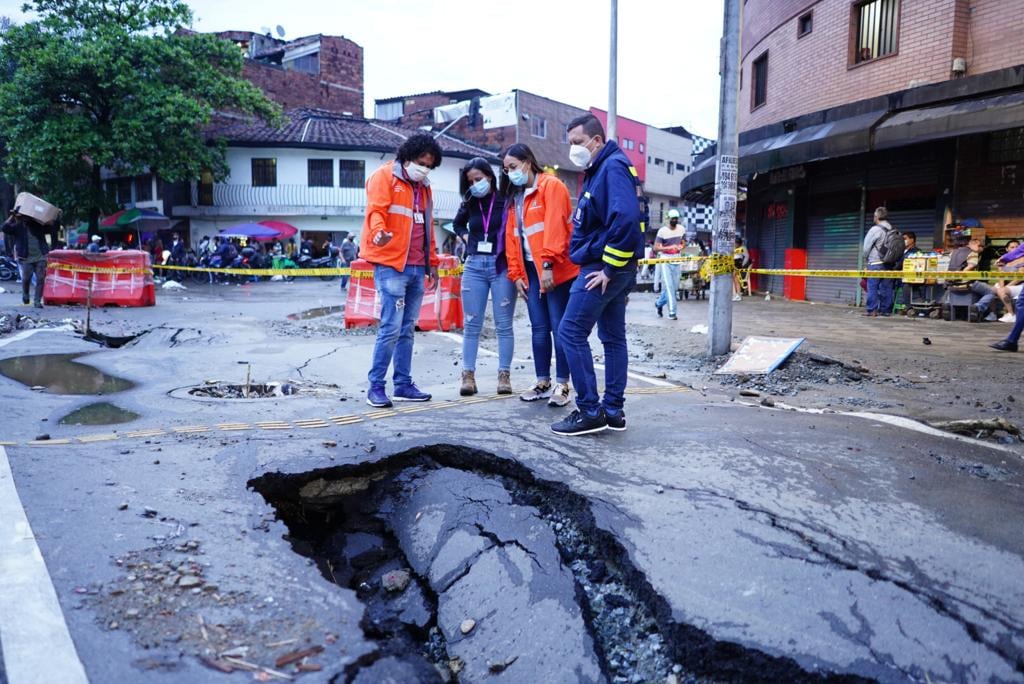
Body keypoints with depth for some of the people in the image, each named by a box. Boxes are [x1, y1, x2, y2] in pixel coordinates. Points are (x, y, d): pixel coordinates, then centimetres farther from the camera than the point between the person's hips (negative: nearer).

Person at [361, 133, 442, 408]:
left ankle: (404, 384, 17)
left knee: (407, 330, 10)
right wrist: (378, 233, -38)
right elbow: (375, 211, -17)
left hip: (416, 268, 7)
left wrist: (432, 262, 23)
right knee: (391, 328, -9)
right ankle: (376, 386, 1)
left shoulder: (423, 187, 20)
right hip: (391, 265, -7)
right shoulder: (384, 176, -2)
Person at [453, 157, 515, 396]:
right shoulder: (469, 204, 11)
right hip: (474, 266, 4)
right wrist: (466, 238, 11)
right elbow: (457, 224, 29)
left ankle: (504, 375, 5)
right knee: (471, 324, 3)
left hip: (502, 267, -4)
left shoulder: (506, 200, -4)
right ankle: (468, 375, 6)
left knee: (503, 325, 1)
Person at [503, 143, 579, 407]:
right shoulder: (514, 196, 18)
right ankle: (543, 382, 15)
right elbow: (512, 236, 15)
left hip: (555, 269, -7)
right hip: (531, 269, 7)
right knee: (539, 328, 8)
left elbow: (554, 227, -16)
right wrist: (516, 273, 7)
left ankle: (562, 385, 3)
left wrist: (548, 264, -23)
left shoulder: (551, 186, -6)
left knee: (559, 326, -3)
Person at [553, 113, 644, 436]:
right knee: (613, 337, 11)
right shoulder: (598, 171, 18)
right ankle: (613, 410, 18)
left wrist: (609, 268, -23)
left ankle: (590, 412, -4)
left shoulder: (613, 167, -13)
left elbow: (626, 218, -27)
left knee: (571, 332, -8)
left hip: (603, 268, -10)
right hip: (611, 269, 10)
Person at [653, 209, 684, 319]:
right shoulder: (662, 231, -11)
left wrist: (681, 247, -6)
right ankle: (672, 312, -7)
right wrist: (670, 247, -25)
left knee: (674, 286, 8)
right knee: (668, 286, -10)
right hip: (665, 261, -5)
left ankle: (659, 304, 29)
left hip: (676, 261, 5)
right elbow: (656, 248, -12)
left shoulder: (682, 229, 4)